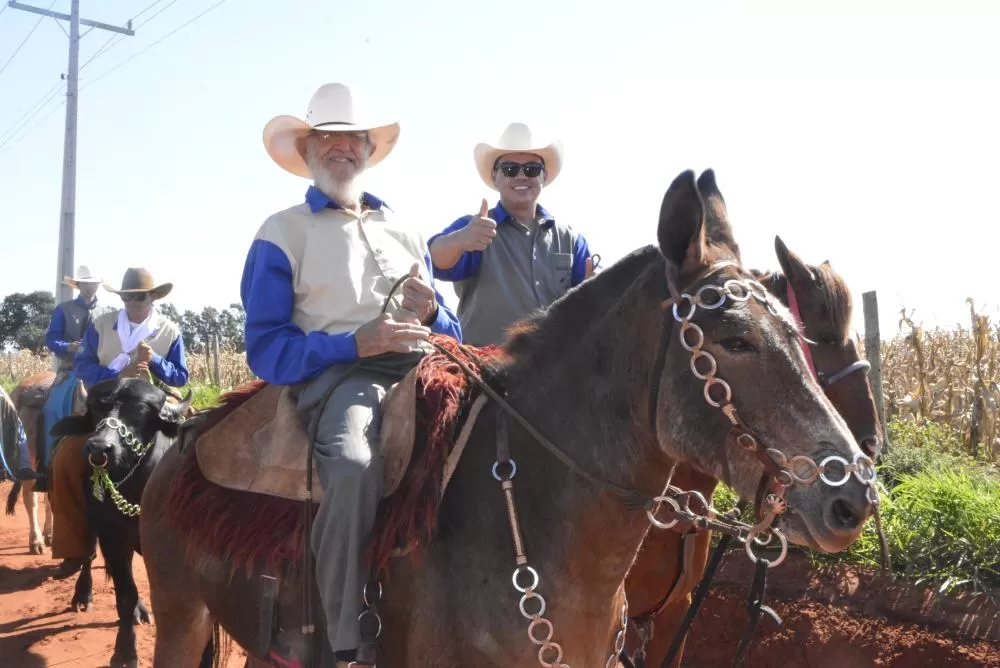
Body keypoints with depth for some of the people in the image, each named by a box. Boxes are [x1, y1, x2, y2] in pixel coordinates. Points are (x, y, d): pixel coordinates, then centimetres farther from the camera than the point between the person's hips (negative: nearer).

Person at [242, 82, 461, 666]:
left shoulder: (404, 230, 24)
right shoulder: (282, 234, 9)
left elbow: (452, 334, 23)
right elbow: (266, 350, -2)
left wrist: (430, 313, -1)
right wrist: (356, 342, -15)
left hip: (423, 367, 5)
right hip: (338, 374, -5)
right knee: (354, 468, -37)